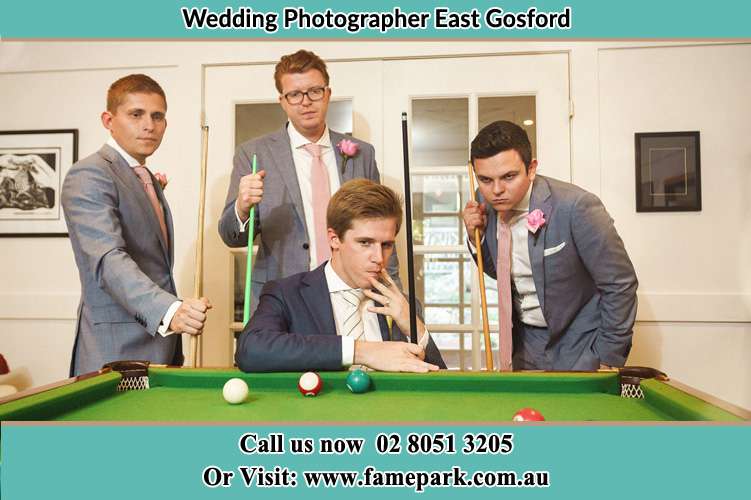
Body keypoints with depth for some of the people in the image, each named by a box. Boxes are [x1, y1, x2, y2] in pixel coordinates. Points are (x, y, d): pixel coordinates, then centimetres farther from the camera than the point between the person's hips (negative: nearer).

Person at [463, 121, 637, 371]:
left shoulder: (575, 207, -27)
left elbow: (620, 284, -18)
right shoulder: (486, 205, -9)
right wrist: (477, 236, -12)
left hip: (580, 343, -5)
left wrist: (608, 358, -12)